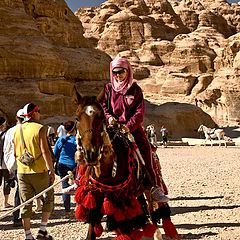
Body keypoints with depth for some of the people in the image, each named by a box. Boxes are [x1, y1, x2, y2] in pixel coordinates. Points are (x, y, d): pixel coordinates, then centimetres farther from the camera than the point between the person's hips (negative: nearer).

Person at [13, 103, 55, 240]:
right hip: (39, 171, -5)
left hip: (22, 172, 5)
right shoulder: (40, 128, -8)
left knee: (26, 204, 8)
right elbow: (45, 151, -16)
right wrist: (51, 170, -14)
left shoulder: (17, 130, 9)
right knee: (48, 199, 12)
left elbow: (15, 152, 15)